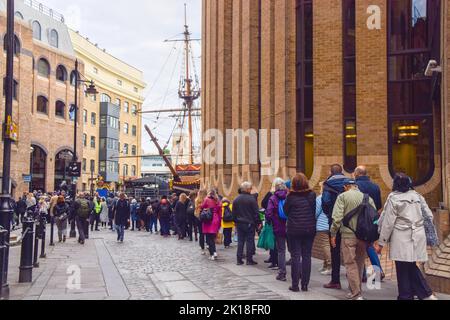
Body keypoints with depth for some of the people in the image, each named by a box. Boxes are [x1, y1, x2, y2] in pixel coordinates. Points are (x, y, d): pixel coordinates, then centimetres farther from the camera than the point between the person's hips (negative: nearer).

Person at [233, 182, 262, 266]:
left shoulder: (236, 199, 5)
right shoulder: (252, 199, -11)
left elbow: (234, 213, 11)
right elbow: (256, 212, -10)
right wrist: (258, 222, -4)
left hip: (239, 223, 5)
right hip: (249, 224, -5)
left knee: (240, 241, 9)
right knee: (250, 241, 2)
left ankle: (239, 260, 10)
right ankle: (249, 260, 4)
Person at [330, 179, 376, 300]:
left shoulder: (342, 196, -3)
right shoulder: (367, 197, 9)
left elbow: (337, 217, -11)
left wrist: (333, 234, -3)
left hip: (348, 235, -4)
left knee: (350, 263, 2)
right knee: (360, 263, 17)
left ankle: (356, 294, -1)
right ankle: (356, 290, 27)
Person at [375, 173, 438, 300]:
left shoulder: (393, 198, -6)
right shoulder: (417, 195, 10)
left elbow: (388, 222, -7)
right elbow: (429, 216, 11)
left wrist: (381, 243, -2)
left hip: (402, 238, -5)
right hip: (417, 236, 6)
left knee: (403, 270, 3)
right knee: (411, 267, 15)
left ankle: (406, 296, 8)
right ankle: (426, 294, 9)